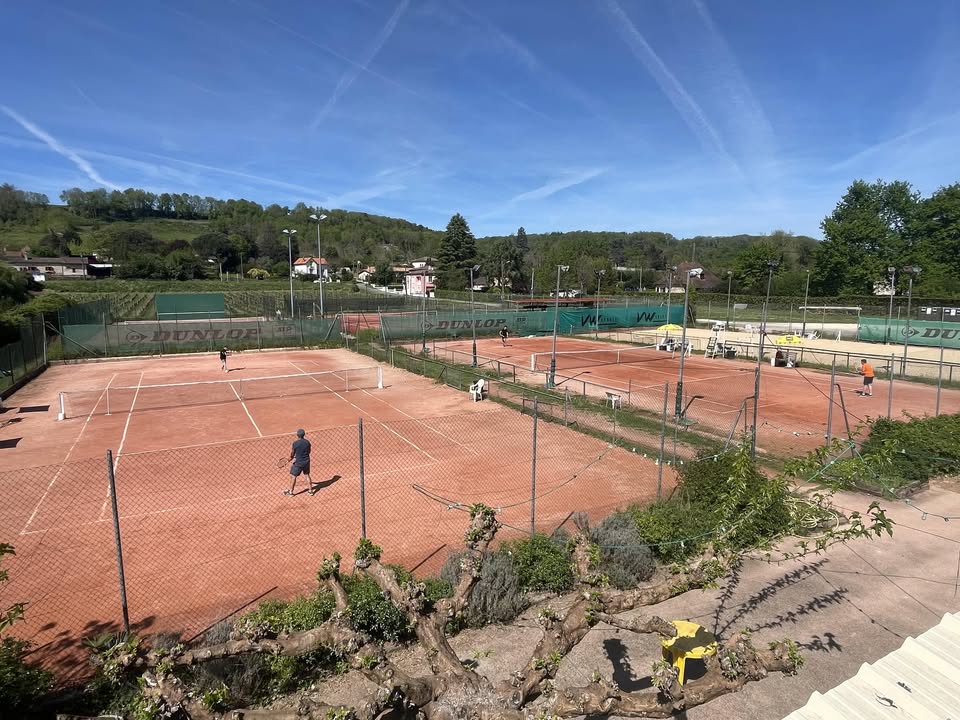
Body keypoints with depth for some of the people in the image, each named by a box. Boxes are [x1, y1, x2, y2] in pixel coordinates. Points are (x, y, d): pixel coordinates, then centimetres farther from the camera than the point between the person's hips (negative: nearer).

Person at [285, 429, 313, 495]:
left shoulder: (294, 444, -18)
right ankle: (310, 490, 27)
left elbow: (291, 455, -7)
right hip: (306, 461, 4)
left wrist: (291, 459, 14)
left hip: (298, 462, -4)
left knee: (294, 477, 13)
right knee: (307, 475, 19)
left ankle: (291, 491, 25)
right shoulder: (307, 442, -7)